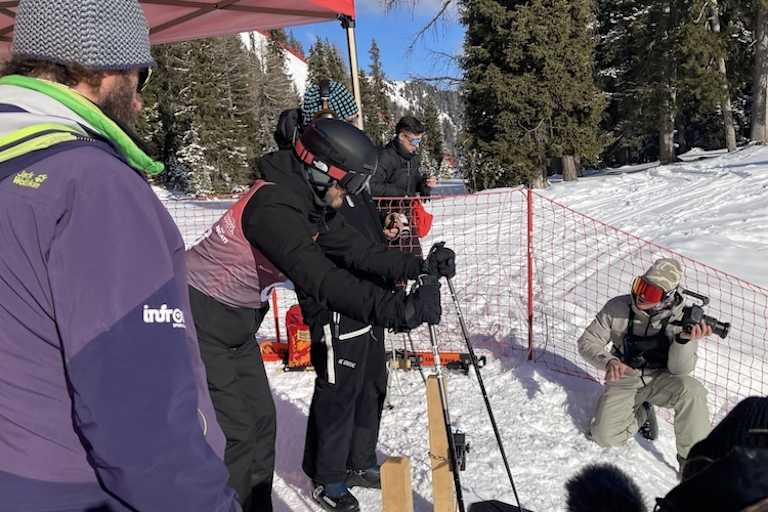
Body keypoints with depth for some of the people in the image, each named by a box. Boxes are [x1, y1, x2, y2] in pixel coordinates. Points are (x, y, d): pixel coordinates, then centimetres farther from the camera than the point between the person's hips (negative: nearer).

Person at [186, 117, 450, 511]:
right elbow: (320, 279, -42)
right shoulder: (273, 207, -31)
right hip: (201, 321, -9)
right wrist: (398, 309, -48)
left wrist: (416, 268, -11)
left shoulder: (313, 201, -1)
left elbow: (355, 249, -1)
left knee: (261, 420, 14)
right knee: (235, 433, -3)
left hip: (236, 323, 9)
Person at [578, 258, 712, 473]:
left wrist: (685, 340, -40)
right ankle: (640, 414, 19)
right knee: (604, 437, -13)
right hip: (624, 380, 1)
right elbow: (587, 342, -8)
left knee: (691, 390, -33)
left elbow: (679, 370, -21)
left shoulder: (681, 318, -16)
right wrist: (609, 361, -28)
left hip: (661, 380, 0)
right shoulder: (618, 308, -16)